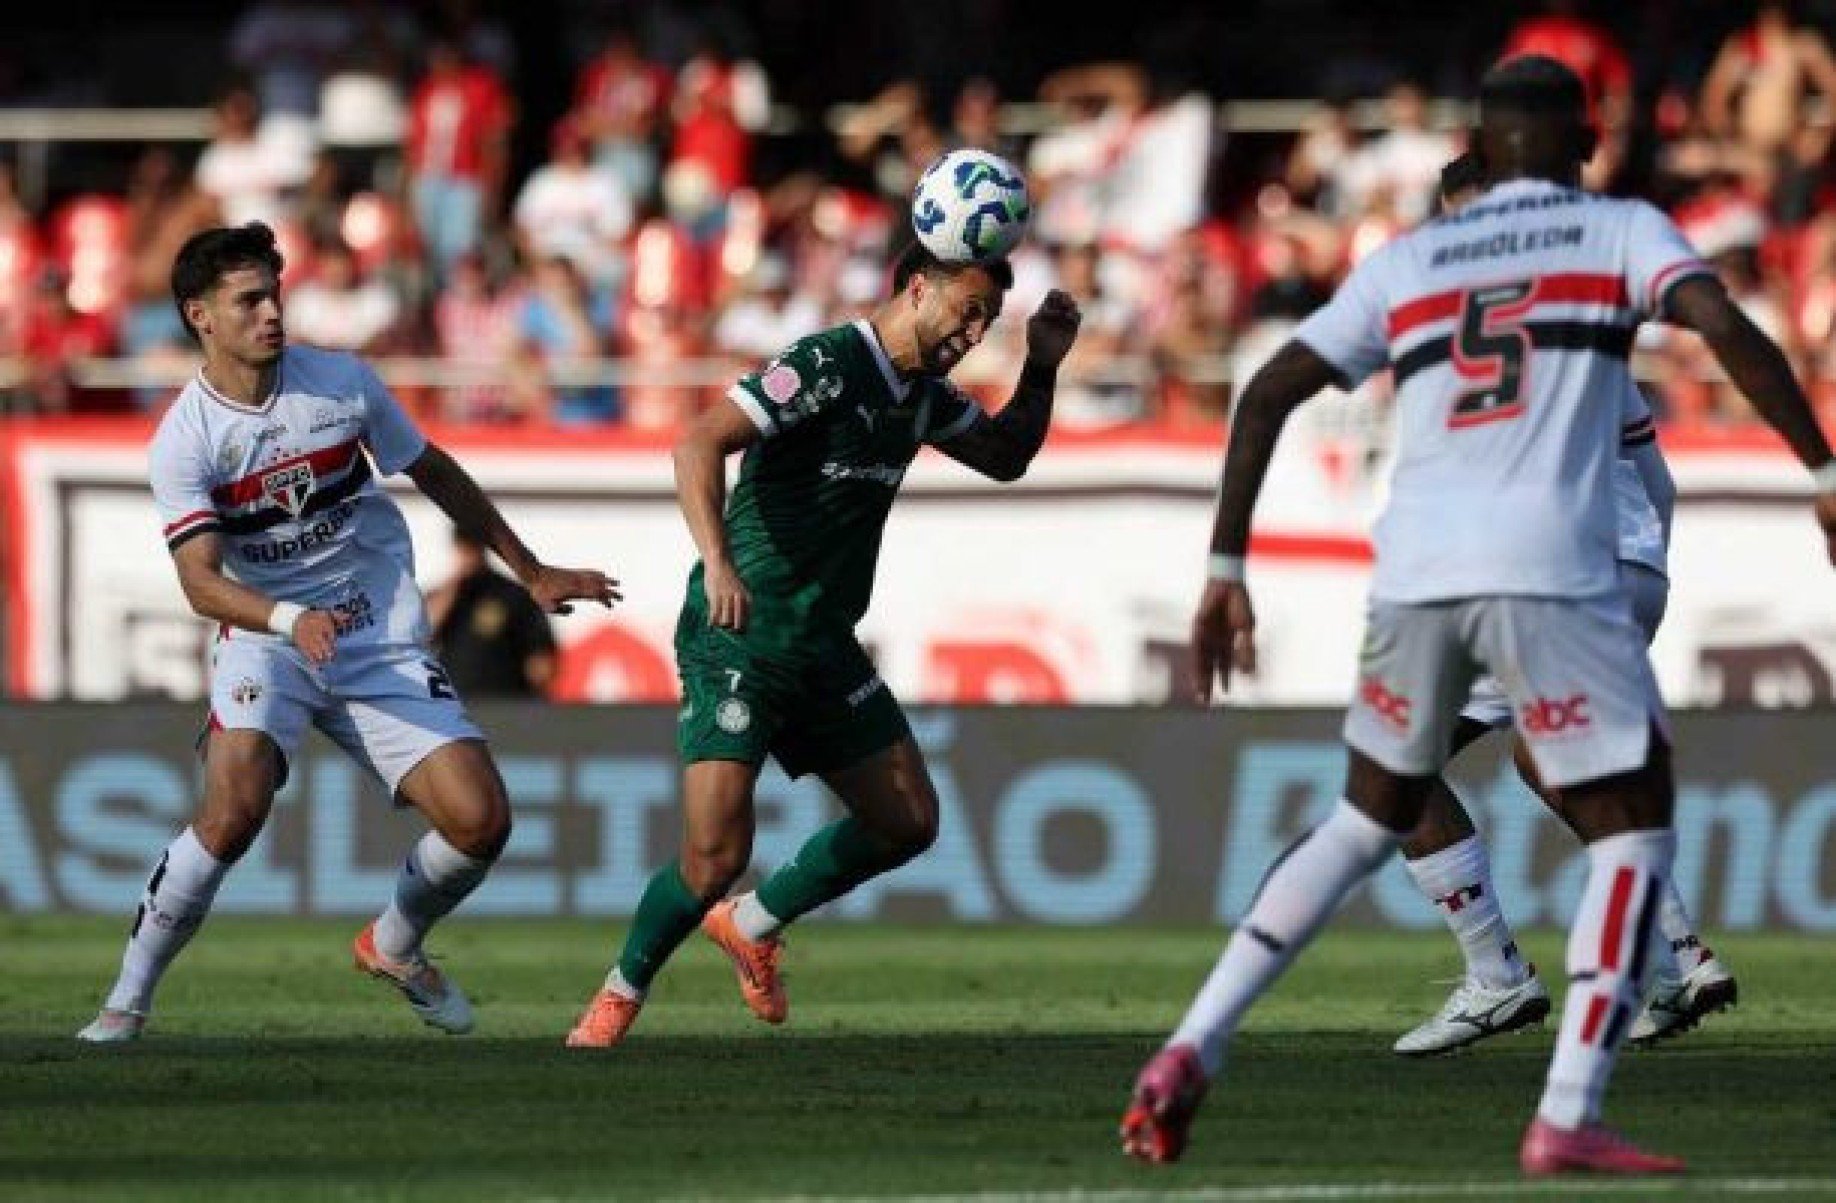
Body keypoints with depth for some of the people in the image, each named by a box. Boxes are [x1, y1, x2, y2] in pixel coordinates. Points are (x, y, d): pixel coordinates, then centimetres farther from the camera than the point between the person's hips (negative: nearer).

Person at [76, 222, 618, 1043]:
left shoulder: (343, 383, -2)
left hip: (383, 641, 3)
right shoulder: (183, 442, -11)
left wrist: (531, 573, 20)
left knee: (480, 821, -10)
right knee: (234, 812, -29)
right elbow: (201, 581, -21)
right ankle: (127, 1001, -13)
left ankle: (395, 946, 23)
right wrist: (292, 621, -40)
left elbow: (435, 475, 14)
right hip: (263, 638, -3)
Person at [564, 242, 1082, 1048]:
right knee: (715, 853, -16)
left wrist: (1041, 368, 10)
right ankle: (618, 996, 7)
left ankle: (752, 924, 28)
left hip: (825, 646, 9)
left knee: (908, 823, 9)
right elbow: (698, 446, -25)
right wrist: (717, 564, -39)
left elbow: (1005, 457, 28)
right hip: (737, 640, -9)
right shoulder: (827, 367, -16)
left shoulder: (923, 395, 11)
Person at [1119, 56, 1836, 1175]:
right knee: (1633, 831, 8)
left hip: (1414, 575, 4)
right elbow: (1726, 327, -7)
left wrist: (1227, 568, 15)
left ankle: (1194, 1050, 13)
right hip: (1550, 575, -4)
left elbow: (1267, 395, 13)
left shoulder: (1406, 263, 20)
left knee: (1370, 820, 24)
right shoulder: (1622, 231, 12)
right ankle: (1568, 1120, -7)